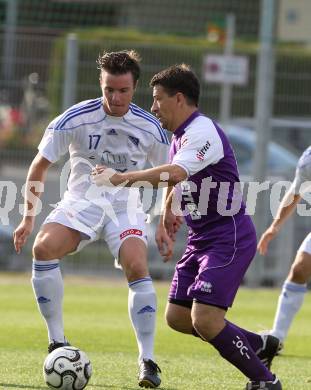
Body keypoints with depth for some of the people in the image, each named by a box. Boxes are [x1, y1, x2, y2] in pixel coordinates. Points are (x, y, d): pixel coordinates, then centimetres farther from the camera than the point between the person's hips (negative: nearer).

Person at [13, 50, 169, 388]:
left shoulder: (150, 128, -7)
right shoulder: (75, 119, -11)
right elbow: (40, 165, -3)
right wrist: (28, 218, -6)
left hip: (125, 207, 0)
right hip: (81, 202, 0)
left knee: (137, 269, -26)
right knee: (43, 248, -28)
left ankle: (147, 360, -16)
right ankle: (57, 342, -17)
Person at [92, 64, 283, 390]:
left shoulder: (202, 132, -19)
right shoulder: (180, 135, 13)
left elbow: (174, 173, -36)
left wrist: (122, 178, -32)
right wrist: (166, 222, 25)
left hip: (228, 238, -10)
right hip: (200, 239, 10)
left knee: (204, 320, -19)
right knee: (177, 317, 9)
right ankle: (259, 346, 23)